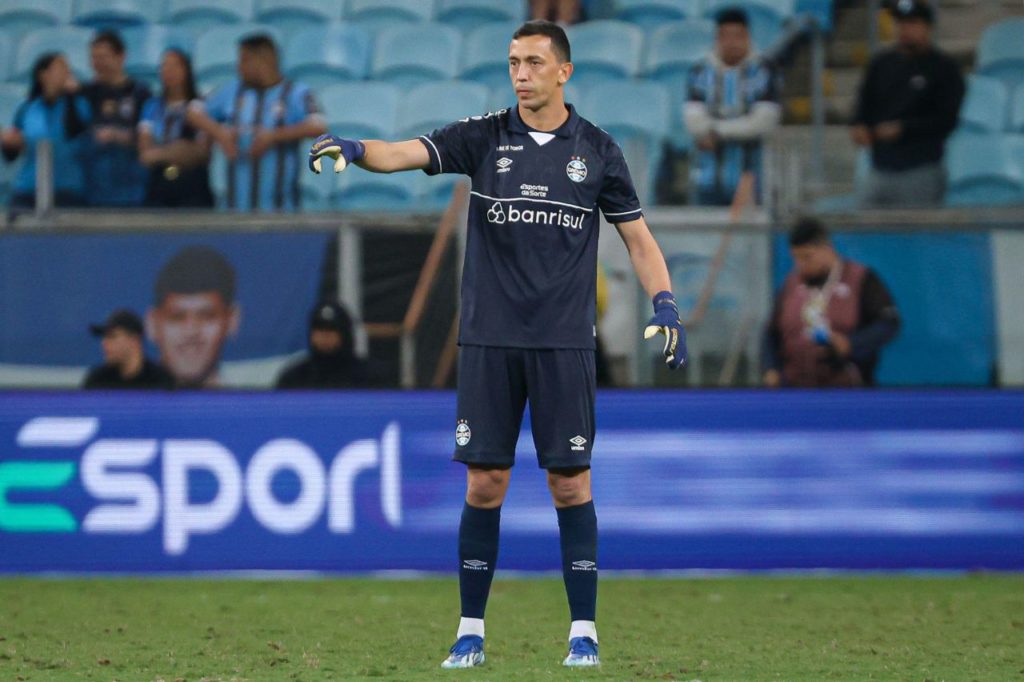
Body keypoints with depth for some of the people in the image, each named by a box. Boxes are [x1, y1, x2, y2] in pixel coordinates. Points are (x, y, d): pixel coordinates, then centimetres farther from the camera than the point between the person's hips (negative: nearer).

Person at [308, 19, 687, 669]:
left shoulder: (597, 149, 4)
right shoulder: (484, 136, 3)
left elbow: (636, 233, 9)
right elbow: (406, 153, -10)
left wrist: (665, 302, -5)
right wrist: (356, 148, -31)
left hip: (565, 343, -1)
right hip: (490, 340, 1)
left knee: (570, 481, -1)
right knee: (485, 482, 1)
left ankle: (584, 631, 6)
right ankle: (472, 631, 9)